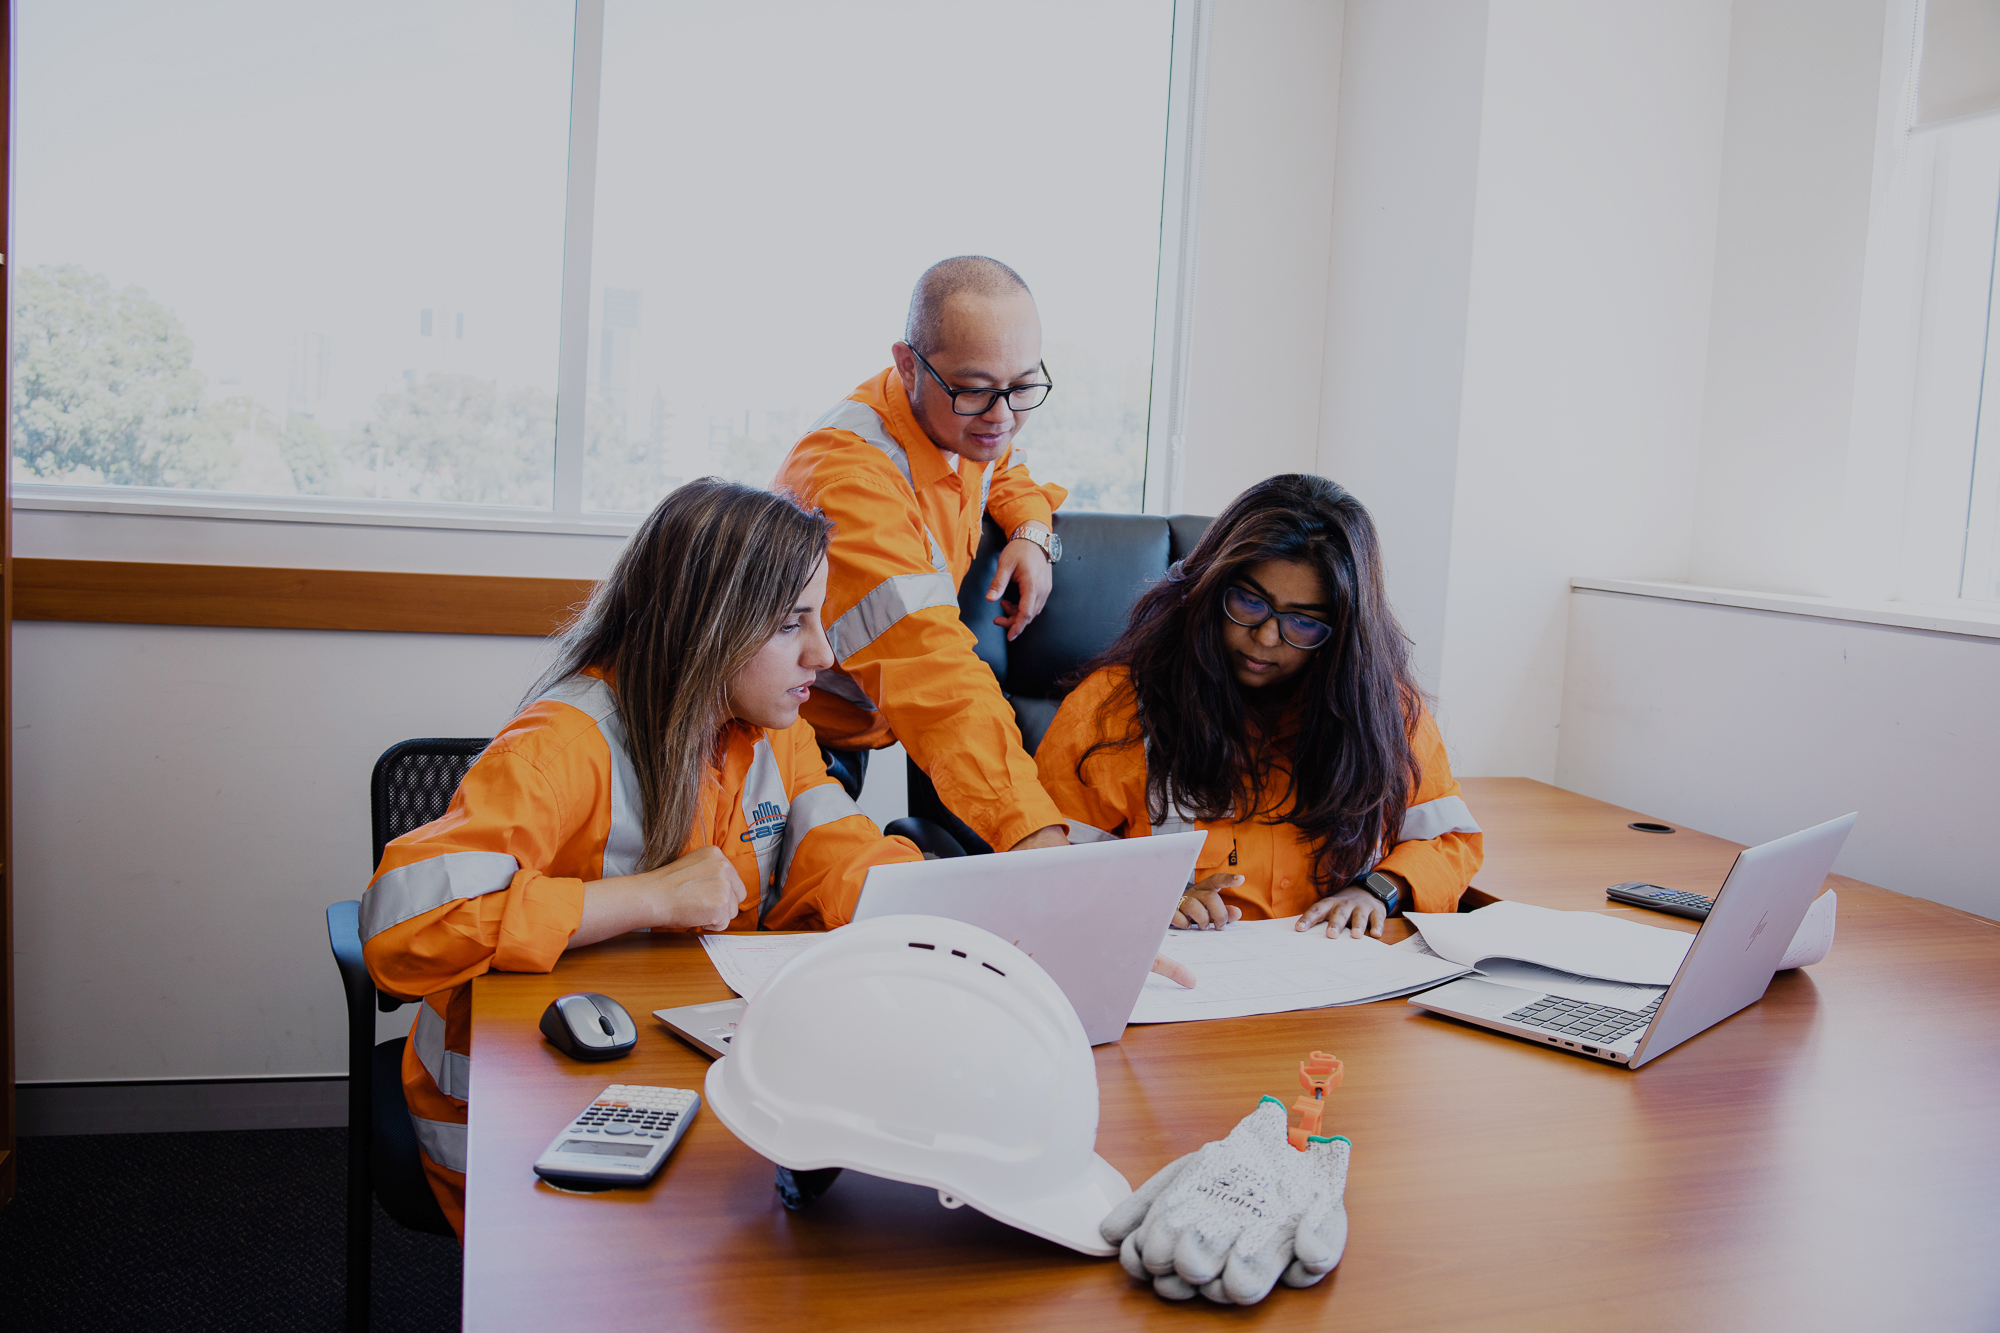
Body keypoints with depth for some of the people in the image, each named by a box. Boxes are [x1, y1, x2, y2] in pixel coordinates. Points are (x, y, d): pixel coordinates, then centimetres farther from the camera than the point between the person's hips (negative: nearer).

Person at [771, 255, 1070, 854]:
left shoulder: (963, 420, -5)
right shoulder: (848, 478, -33)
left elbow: (1004, 472, 21)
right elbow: (935, 675, -44)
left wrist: (1031, 532, -3)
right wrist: (1033, 832, -53)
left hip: (862, 726, 8)